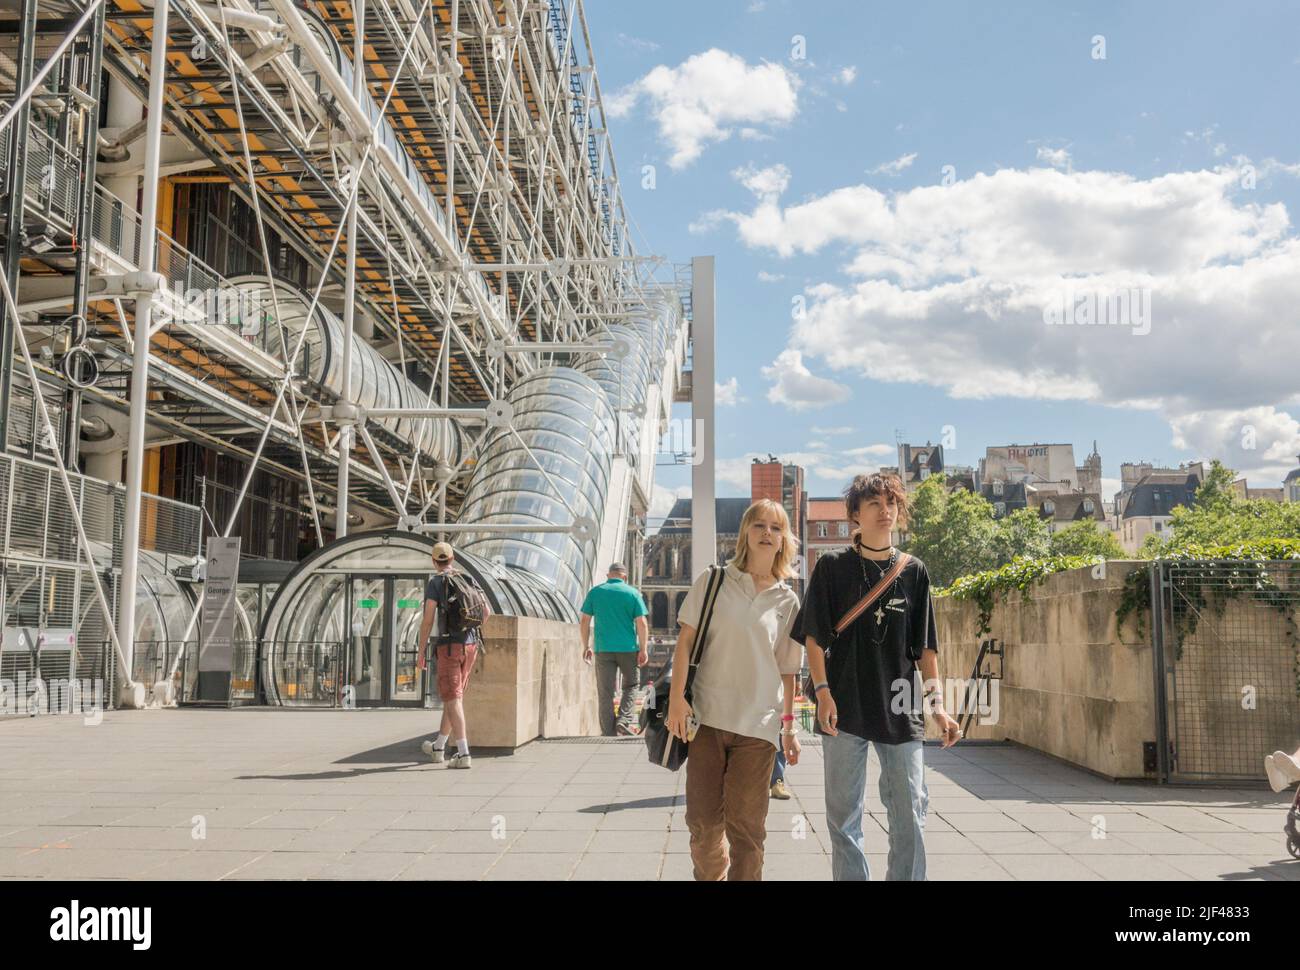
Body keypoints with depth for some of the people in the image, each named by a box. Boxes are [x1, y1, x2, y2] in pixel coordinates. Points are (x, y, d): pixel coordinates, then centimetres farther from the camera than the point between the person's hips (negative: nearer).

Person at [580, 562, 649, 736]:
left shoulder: (595, 592, 5)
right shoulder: (632, 593, 1)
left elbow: (584, 621, 4)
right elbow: (642, 623, -5)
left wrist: (586, 646, 11)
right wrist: (644, 649, -2)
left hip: (603, 649, 1)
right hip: (628, 648, -1)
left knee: (605, 693, 5)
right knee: (631, 685, 16)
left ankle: (608, 733, 6)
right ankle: (624, 721, 0)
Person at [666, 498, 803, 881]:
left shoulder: (787, 601, 6)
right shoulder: (712, 581, 2)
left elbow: (787, 669, 11)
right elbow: (686, 641, 0)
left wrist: (789, 725, 9)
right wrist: (676, 698, -8)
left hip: (758, 724, 1)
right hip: (706, 716, 0)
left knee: (746, 824, 3)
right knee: (703, 822, 6)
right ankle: (709, 875, 29)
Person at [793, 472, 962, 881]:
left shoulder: (914, 571, 8)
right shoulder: (832, 567, 2)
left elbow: (925, 645, 9)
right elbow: (814, 636, 0)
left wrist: (937, 702, 2)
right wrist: (823, 691, -11)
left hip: (900, 709, 2)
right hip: (845, 709, -1)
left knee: (910, 814, 1)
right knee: (843, 816, 5)